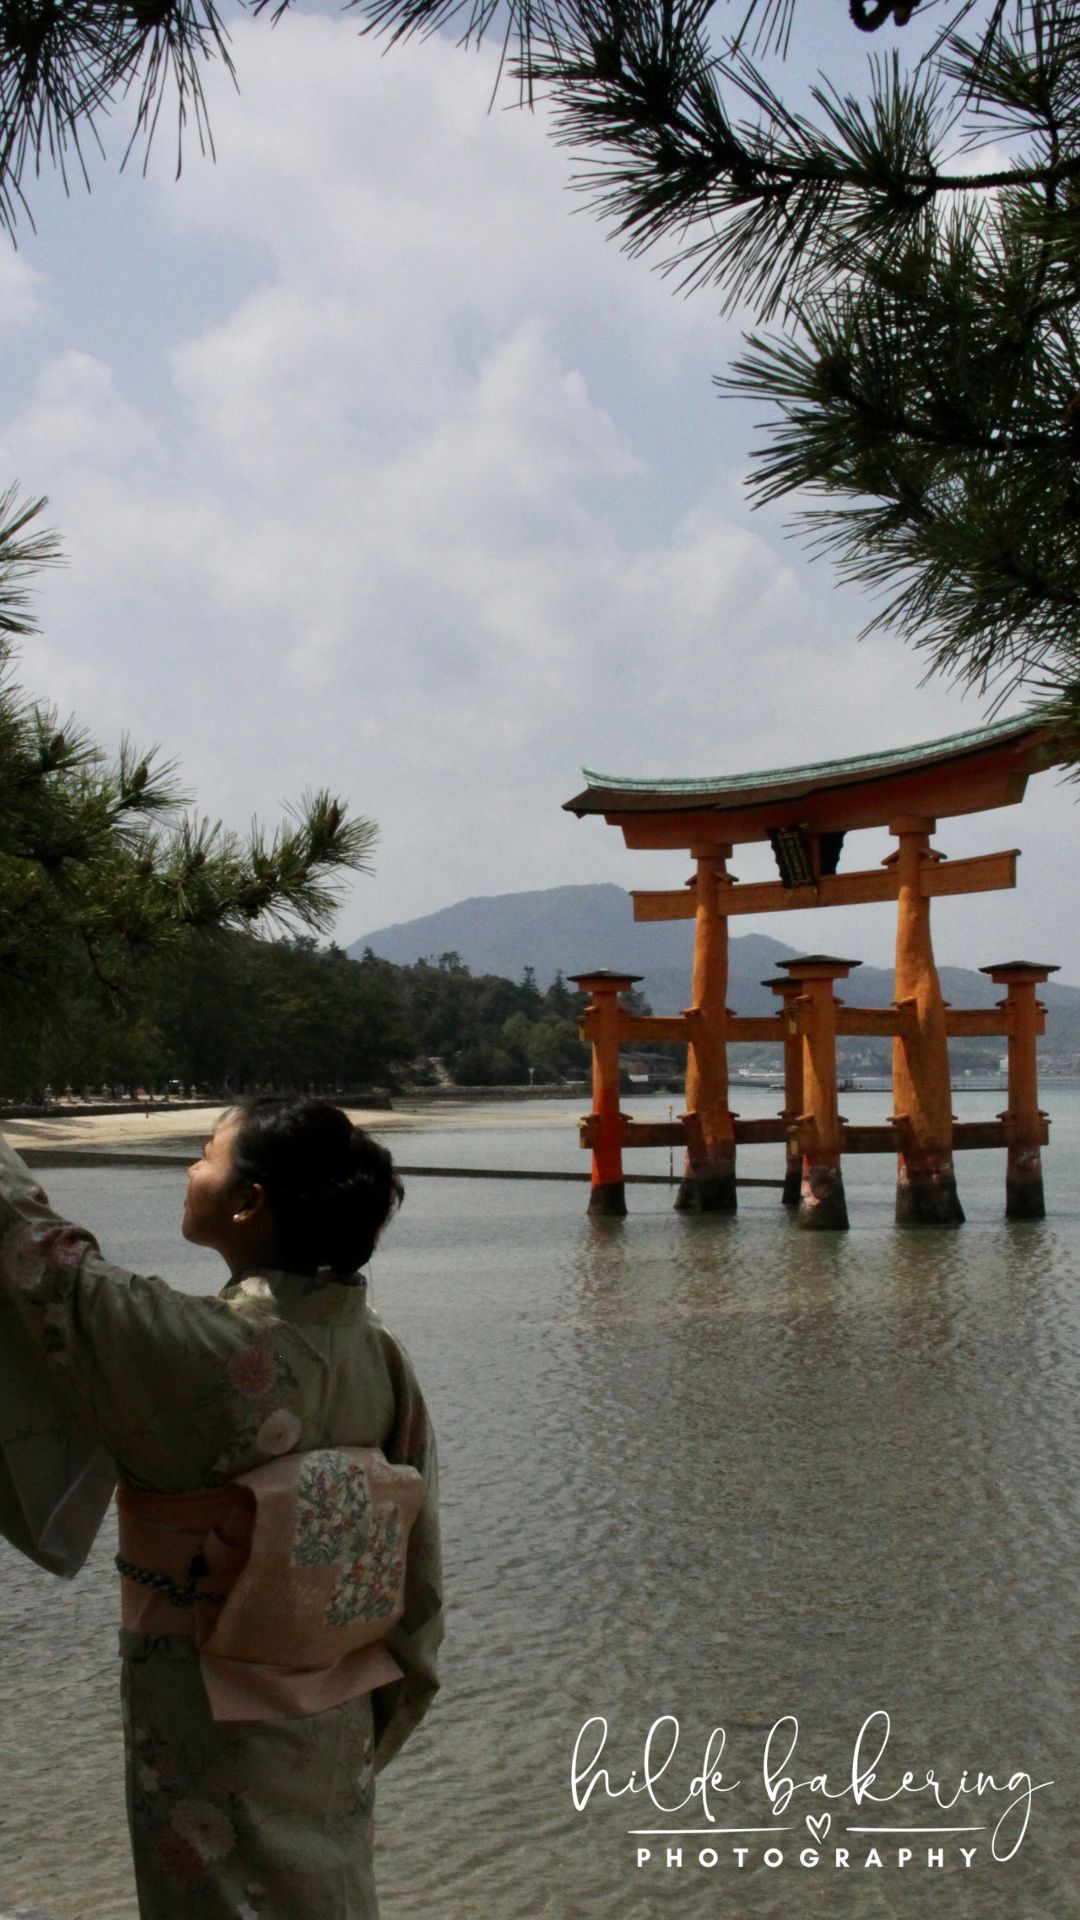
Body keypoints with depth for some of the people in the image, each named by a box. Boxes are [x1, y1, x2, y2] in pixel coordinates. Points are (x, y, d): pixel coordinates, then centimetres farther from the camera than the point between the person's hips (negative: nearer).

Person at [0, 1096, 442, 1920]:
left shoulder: (196, 1348, -26)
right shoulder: (376, 1349, -7)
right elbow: (417, 1551, 0)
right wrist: (388, 1697, 12)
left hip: (214, 1724, -6)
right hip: (338, 1721, 6)